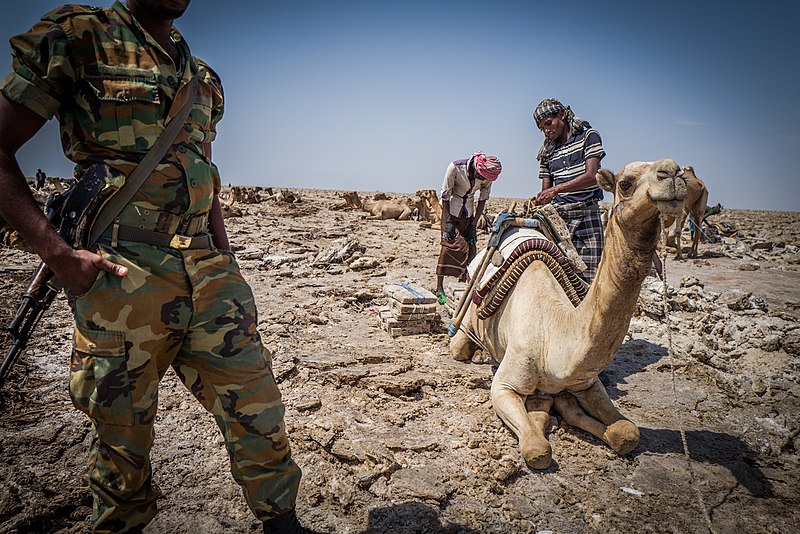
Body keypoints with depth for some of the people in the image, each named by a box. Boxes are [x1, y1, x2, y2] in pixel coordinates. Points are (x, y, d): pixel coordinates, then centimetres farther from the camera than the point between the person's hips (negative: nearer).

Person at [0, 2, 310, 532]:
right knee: (123, 435, 10)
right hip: (121, 279, -4)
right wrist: (58, 253, -13)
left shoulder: (202, 76, 18)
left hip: (207, 274, 5)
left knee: (256, 410, 6)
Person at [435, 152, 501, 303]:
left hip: (468, 211, 4)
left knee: (470, 247, -2)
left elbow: (482, 200, -5)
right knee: (449, 245, -11)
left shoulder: (488, 174, -15)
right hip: (451, 209, -4)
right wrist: (448, 222, -17)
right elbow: (445, 195, -18)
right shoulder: (455, 167, -26)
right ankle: (439, 288, -8)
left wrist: (473, 225, -7)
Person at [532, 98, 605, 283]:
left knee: (589, 274, -6)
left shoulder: (588, 136, 4)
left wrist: (556, 189, -18)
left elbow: (591, 176, -10)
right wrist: (536, 201, -8)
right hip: (558, 215, 3)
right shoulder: (547, 151, 17)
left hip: (587, 214, -3)